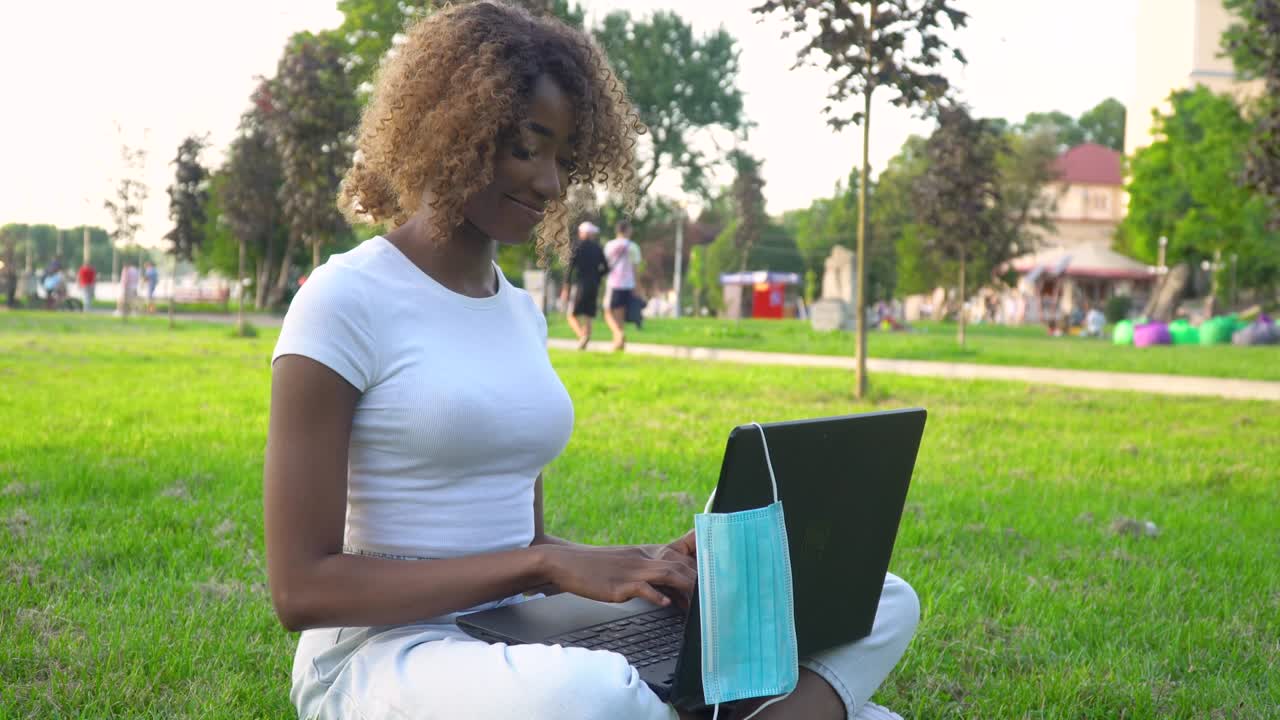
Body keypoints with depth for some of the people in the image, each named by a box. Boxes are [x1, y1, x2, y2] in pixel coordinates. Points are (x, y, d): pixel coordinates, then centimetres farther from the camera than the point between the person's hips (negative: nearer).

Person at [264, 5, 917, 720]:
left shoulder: (522, 312, 14)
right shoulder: (345, 302, -8)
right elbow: (300, 588, -13)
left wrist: (658, 564, -4)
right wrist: (548, 564, -18)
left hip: (523, 644, 7)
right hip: (382, 655, -7)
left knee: (884, 602, -3)